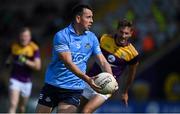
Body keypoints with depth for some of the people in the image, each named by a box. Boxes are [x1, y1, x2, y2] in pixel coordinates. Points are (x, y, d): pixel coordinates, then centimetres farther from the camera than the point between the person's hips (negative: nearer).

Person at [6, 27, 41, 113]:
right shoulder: (14, 46, -1)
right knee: (13, 105, -18)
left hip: (27, 81, 0)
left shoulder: (34, 48, -10)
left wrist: (25, 61, -29)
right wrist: (8, 61, -2)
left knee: (22, 107, 18)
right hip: (15, 79, 0)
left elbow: (38, 66, -18)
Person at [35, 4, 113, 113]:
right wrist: (87, 79, -34)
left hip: (74, 90, 3)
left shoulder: (92, 38, 5)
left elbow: (103, 62, 2)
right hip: (53, 86, -3)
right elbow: (68, 63, -22)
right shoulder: (61, 36, -12)